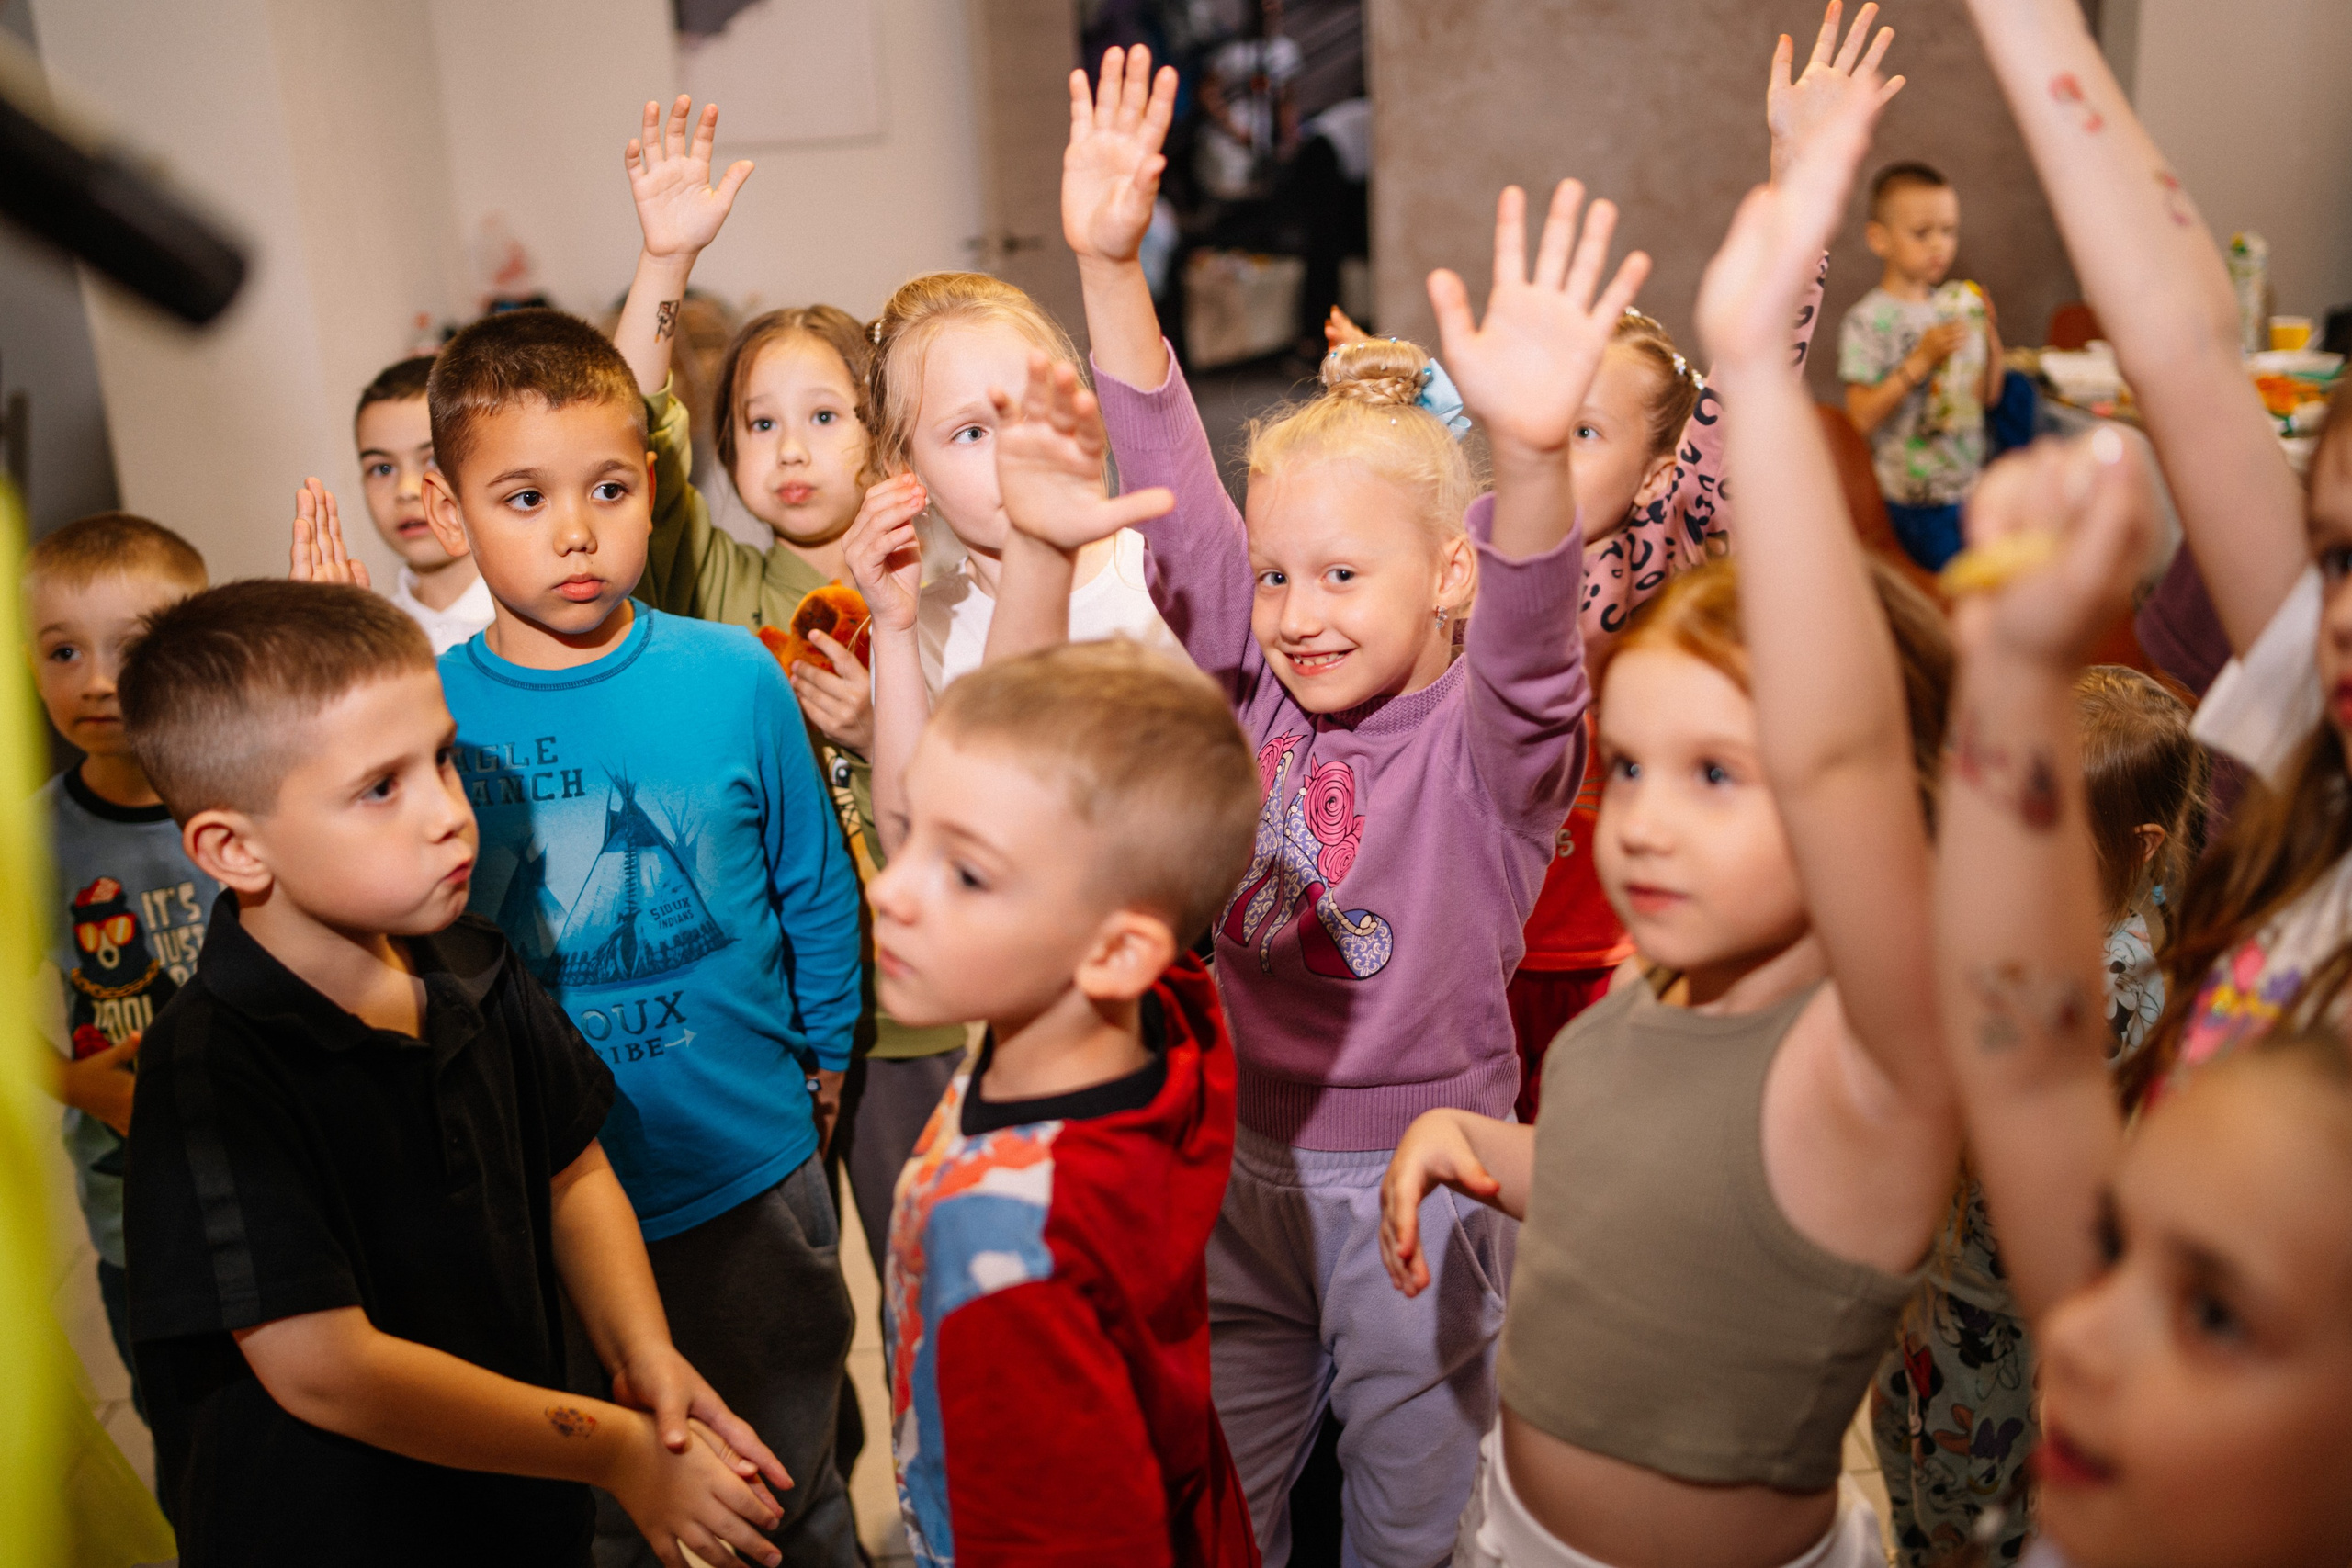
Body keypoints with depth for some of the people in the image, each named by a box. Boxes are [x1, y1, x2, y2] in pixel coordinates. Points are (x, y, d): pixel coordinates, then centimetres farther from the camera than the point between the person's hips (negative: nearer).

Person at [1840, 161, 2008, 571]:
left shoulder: (1955, 306, 7)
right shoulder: (1869, 321, -13)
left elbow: (1988, 396, 10)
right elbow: (1863, 417, -21)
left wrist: (1991, 335, -4)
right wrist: (1922, 360, -24)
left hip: (1972, 486, 6)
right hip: (1919, 502, -6)